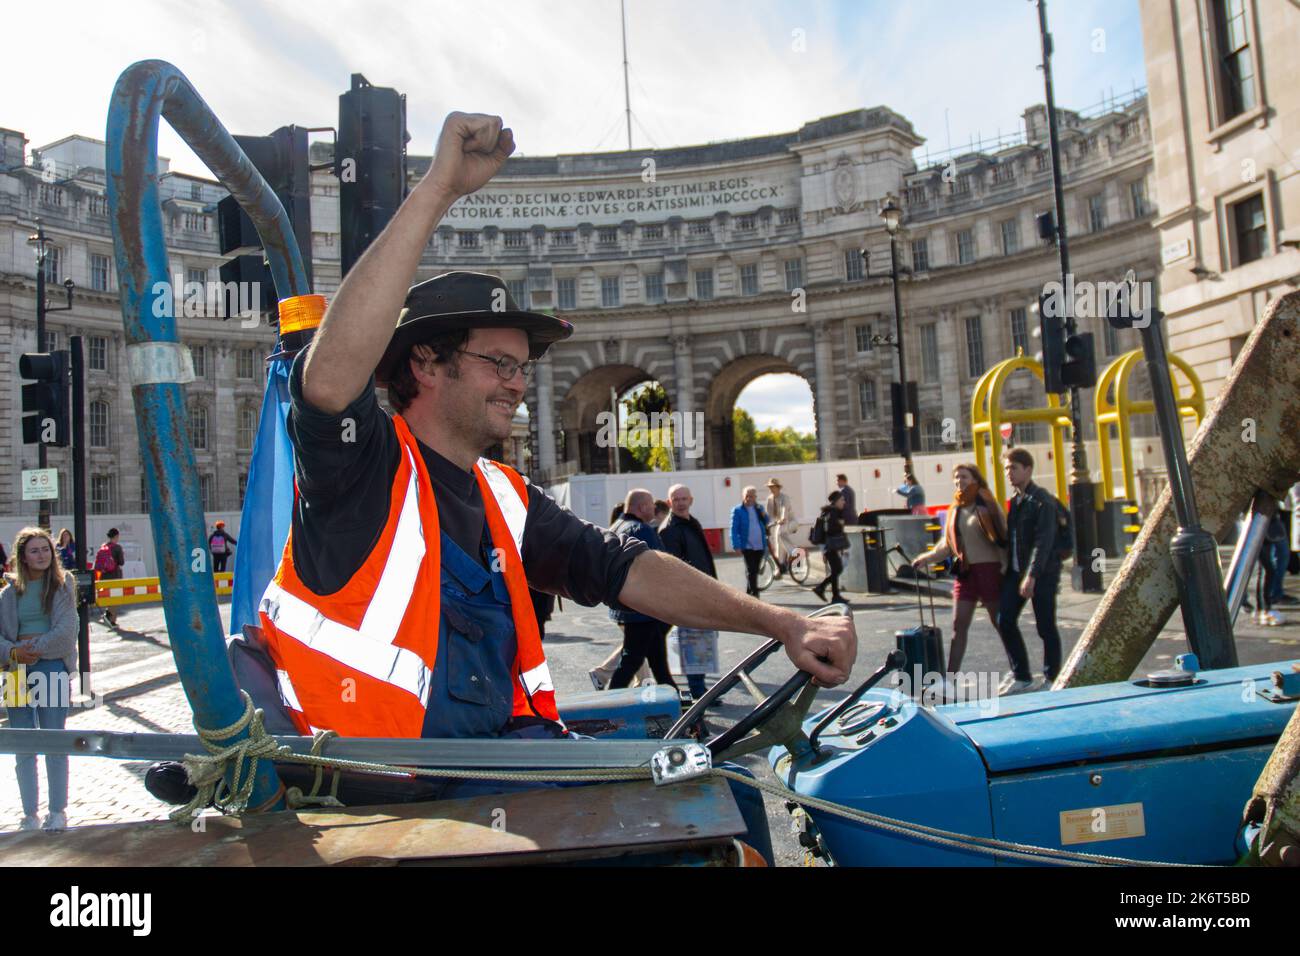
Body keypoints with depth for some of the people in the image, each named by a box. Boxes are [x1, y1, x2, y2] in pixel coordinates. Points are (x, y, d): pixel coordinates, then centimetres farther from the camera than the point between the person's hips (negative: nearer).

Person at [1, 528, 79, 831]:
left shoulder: (62, 584, 3)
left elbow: (66, 629, -5)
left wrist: (34, 648, -13)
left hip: (53, 666, -2)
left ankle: (58, 811, 10)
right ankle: (29, 814, 15)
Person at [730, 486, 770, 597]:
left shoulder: (759, 508, 11)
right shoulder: (737, 510, -5)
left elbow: (766, 523, 15)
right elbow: (734, 529, -8)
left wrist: (763, 515, -6)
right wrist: (736, 545, -15)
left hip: (760, 546, 5)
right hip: (747, 546, -5)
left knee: (755, 571, 12)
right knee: (751, 571, -8)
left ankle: (748, 594, 25)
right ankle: (754, 594, -8)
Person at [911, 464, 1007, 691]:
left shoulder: (987, 505, -6)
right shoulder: (955, 510, 11)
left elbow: (1002, 536, -8)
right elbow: (947, 544, 15)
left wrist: (1006, 567, -13)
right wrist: (926, 558, 5)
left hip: (989, 569, -5)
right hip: (965, 571, 5)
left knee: (1000, 622, 6)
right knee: (959, 625, 2)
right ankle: (950, 678, 2)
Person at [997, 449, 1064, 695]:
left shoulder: (1043, 501, -12)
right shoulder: (1014, 501, 12)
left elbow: (1043, 542, -19)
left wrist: (1031, 576, -26)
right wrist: (1008, 569, 12)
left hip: (1042, 573, -7)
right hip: (1016, 571, 7)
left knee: (1045, 627, 2)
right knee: (1004, 620, 0)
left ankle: (1051, 678, 18)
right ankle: (1021, 676, 12)